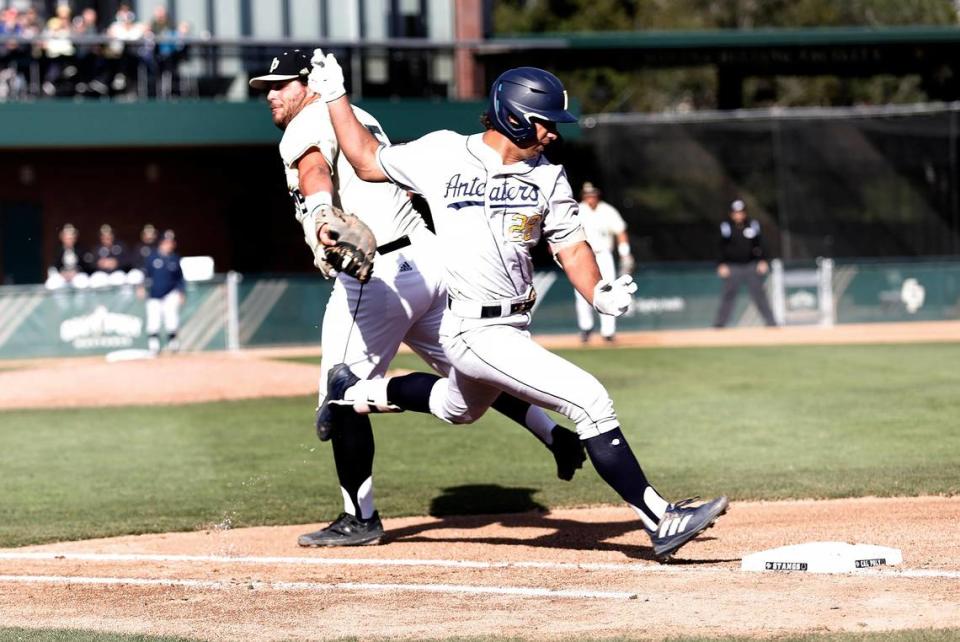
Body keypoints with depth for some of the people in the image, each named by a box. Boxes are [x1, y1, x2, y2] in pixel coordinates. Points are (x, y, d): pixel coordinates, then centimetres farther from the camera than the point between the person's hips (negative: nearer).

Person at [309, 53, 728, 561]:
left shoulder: (548, 177, 5)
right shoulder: (442, 155, -6)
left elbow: (570, 245, 6)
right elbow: (367, 162, 6)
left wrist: (597, 294, -12)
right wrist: (334, 95, 2)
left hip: (514, 326, 7)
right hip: (477, 332, -7)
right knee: (589, 400, -18)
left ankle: (359, 390, 48)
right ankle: (661, 521, -17)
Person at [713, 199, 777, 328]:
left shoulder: (753, 224, 4)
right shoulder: (726, 226, 0)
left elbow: (760, 244, 7)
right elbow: (722, 248, 0)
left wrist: (763, 261, -2)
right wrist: (722, 265, -8)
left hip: (752, 265, 1)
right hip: (733, 267, -1)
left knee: (759, 294, 2)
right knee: (728, 295, -3)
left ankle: (770, 322, 7)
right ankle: (719, 323, 3)